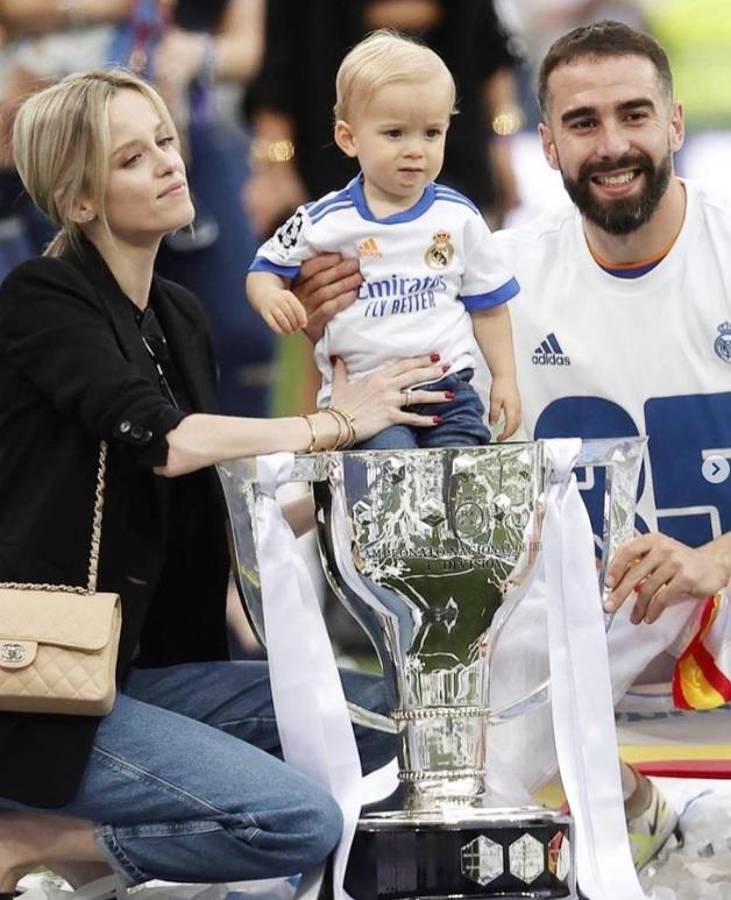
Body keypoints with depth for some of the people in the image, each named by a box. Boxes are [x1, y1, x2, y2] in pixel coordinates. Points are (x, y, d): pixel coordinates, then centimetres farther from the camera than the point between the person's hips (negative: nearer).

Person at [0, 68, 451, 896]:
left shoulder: (179, 316, 16)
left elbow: (210, 508, 19)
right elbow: (158, 440, -23)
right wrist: (331, 424, -12)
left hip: (138, 667, 9)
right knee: (301, 823, -20)